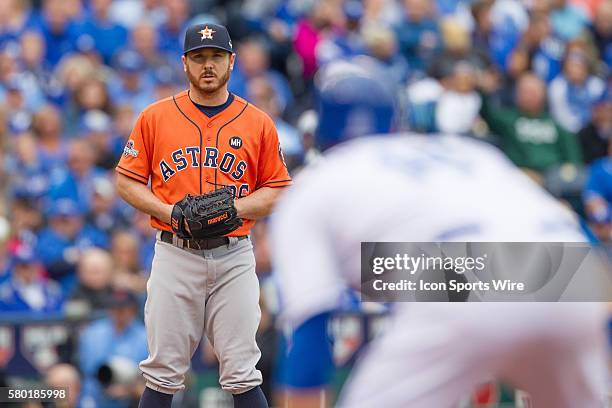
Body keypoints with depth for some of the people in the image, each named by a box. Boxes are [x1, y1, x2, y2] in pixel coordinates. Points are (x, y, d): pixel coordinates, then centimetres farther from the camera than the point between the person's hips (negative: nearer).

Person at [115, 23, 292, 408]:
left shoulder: (259, 123, 5)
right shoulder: (155, 117, 4)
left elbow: (277, 190, 7)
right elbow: (127, 181, 7)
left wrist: (232, 208, -11)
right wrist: (169, 212, -10)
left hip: (234, 257, 0)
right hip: (175, 256, 0)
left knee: (242, 375, -1)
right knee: (163, 373, 2)